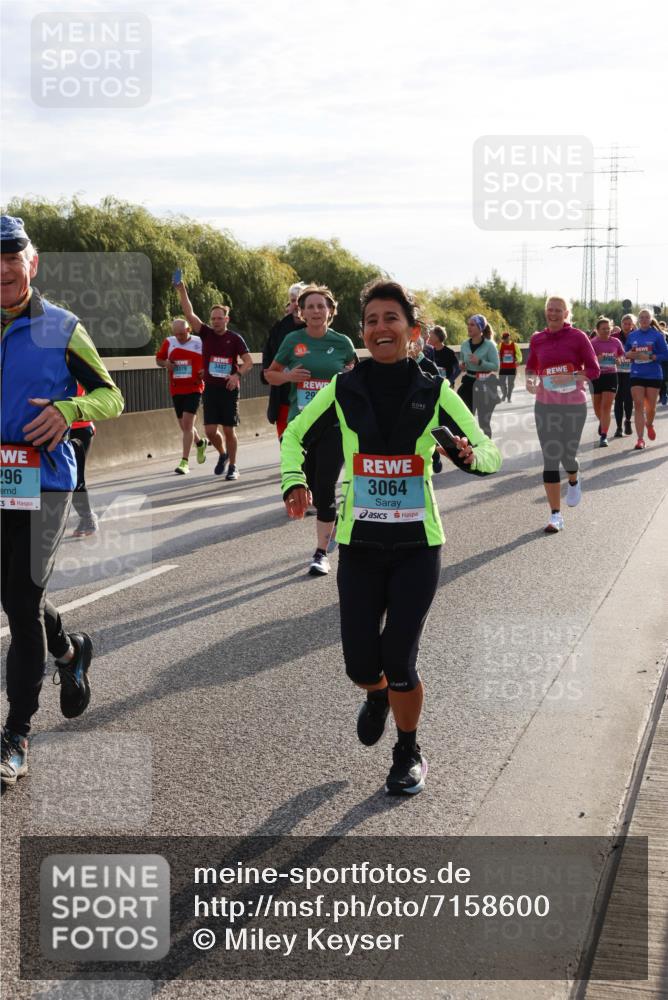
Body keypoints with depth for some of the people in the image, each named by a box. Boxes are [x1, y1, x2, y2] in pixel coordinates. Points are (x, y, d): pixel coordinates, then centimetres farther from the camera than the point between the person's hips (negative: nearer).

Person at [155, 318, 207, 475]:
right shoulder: (169, 342, 2)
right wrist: (165, 364, -8)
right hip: (176, 390, 4)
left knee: (187, 423, -15)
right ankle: (200, 443, 45)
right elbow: (159, 359, 14)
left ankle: (184, 462, -14)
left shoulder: (200, 342, -3)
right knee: (184, 426, 14)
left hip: (194, 388, -4)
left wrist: (206, 371, -12)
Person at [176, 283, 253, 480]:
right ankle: (222, 454, 27)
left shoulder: (235, 338, -2)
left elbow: (248, 361, -5)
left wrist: (237, 375, -23)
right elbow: (189, 314, -5)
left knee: (228, 430, 1)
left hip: (229, 389, -2)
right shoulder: (206, 334, 4)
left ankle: (232, 466, 14)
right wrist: (182, 291, -14)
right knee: (210, 430, -1)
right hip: (211, 388, 2)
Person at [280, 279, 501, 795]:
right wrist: (294, 482, -8)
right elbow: (295, 436, 11)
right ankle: (379, 696, 41)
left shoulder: (434, 393, -5)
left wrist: (470, 456, -24)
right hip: (359, 545, 1)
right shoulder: (343, 390, -3)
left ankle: (409, 754, 21)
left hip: (417, 545, -1)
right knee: (361, 665, 1)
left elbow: (492, 453, 0)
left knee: (399, 661, -7)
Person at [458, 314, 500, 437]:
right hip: (468, 383, 5)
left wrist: (479, 362, -24)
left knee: (484, 421, 5)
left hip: (485, 385, -5)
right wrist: (461, 366, -4)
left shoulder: (489, 345, -11)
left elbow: (495, 367, -13)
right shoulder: (465, 345, 4)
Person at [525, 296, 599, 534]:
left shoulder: (578, 337, -5)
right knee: (550, 459, -2)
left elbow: (593, 370, -4)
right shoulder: (537, 339, 5)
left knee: (567, 456, -1)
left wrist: (571, 378, -20)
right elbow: (531, 367, 18)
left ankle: (574, 481, 38)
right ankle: (555, 516, 4)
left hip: (573, 405, -2)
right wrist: (530, 380, -4)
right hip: (545, 405, 3)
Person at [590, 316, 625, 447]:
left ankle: (604, 436, -8)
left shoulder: (616, 342, 1)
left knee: (606, 407, -8)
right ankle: (602, 423, 47)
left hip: (611, 376, 0)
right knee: (597, 407, 14)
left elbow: (622, 354, 16)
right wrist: (597, 359, -30)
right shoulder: (593, 343, -7)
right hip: (596, 376, 0)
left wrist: (619, 359, -7)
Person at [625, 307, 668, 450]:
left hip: (654, 375, -1)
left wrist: (650, 357, -18)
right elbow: (625, 353, 15)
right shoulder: (632, 336, 6)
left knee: (651, 406, 8)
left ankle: (649, 425, 41)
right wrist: (628, 355, -8)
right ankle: (640, 439, -7)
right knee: (638, 406, -7)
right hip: (636, 375, 2)